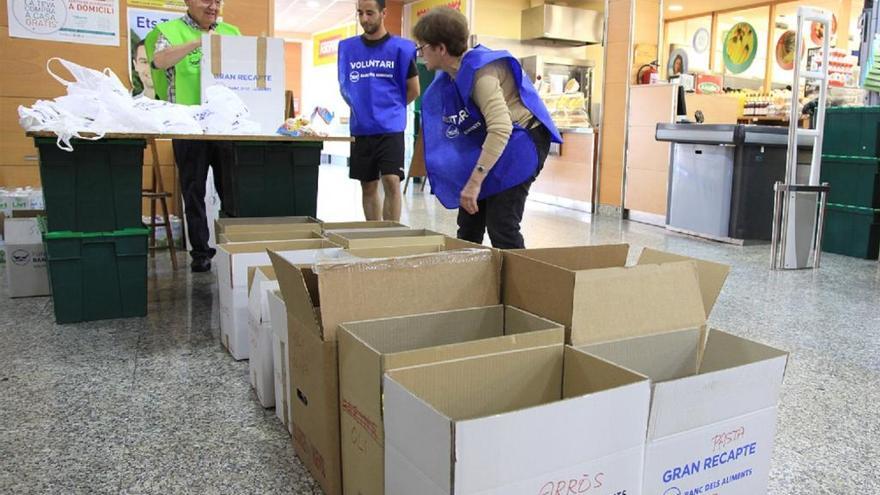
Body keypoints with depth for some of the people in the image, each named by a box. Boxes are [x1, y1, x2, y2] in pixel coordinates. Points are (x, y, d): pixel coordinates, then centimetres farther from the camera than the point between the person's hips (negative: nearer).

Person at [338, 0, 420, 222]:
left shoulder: (400, 48, -3)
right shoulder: (347, 47, 6)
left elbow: (413, 90, 5)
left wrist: (390, 109, 10)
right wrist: (360, 107, 10)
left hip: (390, 127, -3)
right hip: (360, 128, 3)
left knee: (391, 181, -13)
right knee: (368, 186, 9)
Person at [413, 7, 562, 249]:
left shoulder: (479, 71, -24)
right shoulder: (448, 79, 5)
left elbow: (501, 129, -35)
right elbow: (454, 128, 16)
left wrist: (475, 181, -37)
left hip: (520, 144, -9)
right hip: (488, 146, 9)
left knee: (501, 228, -14)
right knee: (468, 227, 9)